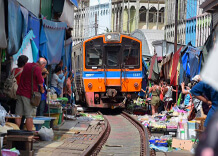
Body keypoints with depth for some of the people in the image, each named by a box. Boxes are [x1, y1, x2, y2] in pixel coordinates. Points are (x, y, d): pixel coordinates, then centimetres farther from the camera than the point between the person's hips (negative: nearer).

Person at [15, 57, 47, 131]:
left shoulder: (27, 65, 12)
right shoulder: (37, 69, -11)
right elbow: (40, 83, -9)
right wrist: (42, 89, 12)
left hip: (20, 92, 7)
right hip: (29, 94, -7)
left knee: (18, 115, 8)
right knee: (29, 116, -2)